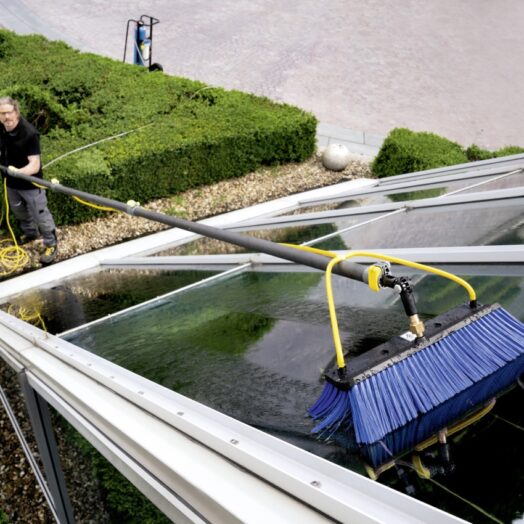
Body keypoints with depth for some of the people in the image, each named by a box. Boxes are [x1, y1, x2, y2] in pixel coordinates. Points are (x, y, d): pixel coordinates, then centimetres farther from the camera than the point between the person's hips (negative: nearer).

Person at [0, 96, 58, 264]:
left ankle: (51, 244, 26)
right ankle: (31, 233, 54)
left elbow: (35, 165, -34)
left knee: (40, 215, 6)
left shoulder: (29, 133, -30)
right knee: (18, 211, 27)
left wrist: (19, 172, -52)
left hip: (30, 183, -7)